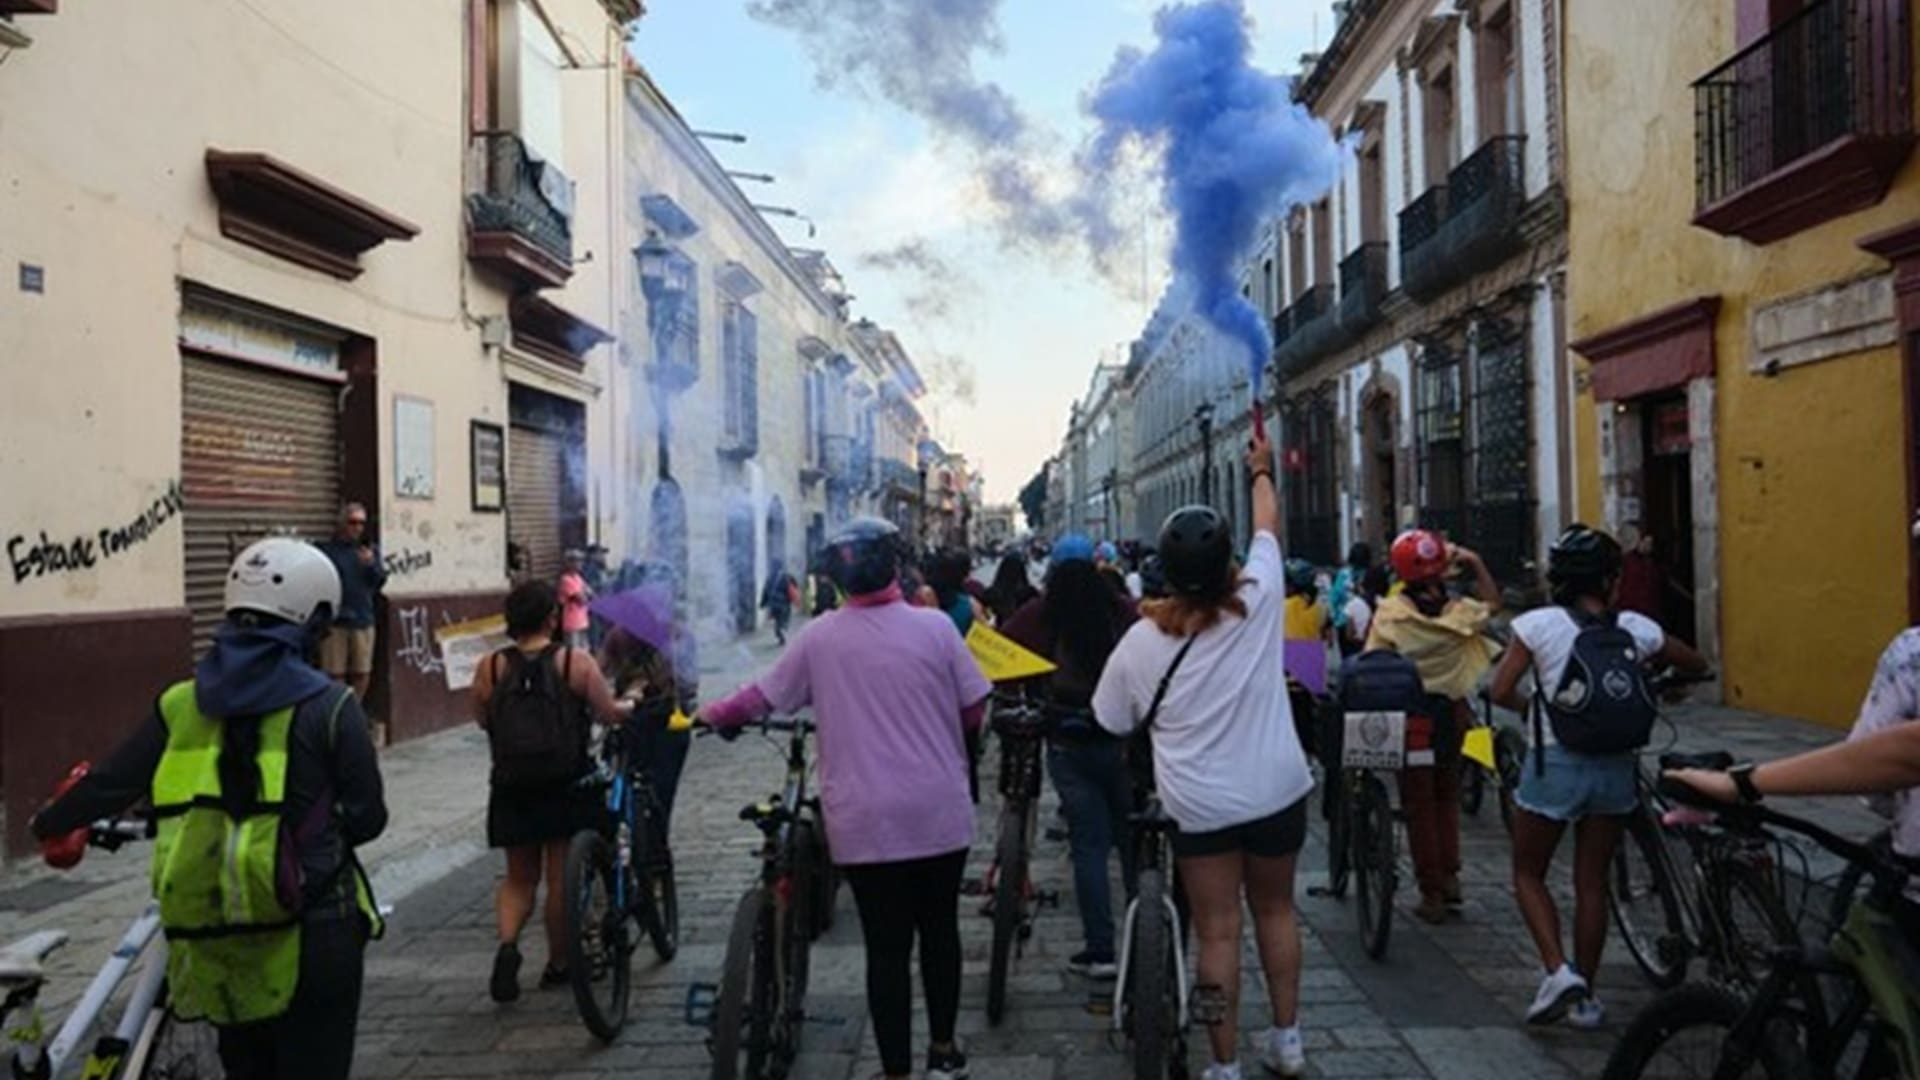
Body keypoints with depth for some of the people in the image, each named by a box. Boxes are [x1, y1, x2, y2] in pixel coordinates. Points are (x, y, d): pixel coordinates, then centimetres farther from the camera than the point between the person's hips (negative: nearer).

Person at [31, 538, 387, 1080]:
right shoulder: (328, 705, -11)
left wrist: (50, 823, 29)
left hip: (214, 943, 4)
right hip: (309, 936, -4)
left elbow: (112, 784, 8)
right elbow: (367, 818, -8)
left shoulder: (181, 704, -1)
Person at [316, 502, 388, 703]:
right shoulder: (326, 549, -3)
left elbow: (381, 583, 7)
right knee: (335, 675, -2)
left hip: (363, 621, 4)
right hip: (335, 621, -4)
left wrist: (372, 564, -11)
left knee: (362, 675, 8)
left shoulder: (371, 549, 11)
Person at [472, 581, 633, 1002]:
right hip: (568, 788, -2)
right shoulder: (575, 662, -10)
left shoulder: (490, 669, -4)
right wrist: (632, 702, 15)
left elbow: (483, 720, 4)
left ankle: (507, 943, -5)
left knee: (519, 877, 17)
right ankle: (558, 964, 20)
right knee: (561, 879, 10)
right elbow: (610, 714, -6)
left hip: (512, 791, 2)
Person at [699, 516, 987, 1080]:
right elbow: (973, 709, -2)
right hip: (939, 814, 1)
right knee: (939, 929, 19)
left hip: (865, 821, -1)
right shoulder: (934, 626, -7)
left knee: (886, 946, 6)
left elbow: (762, 697, 5)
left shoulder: (819, 637, -5)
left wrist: (710, 715, 24)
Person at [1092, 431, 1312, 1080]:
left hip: (1200, 803, -1)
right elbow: (1268, 529, 7)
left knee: (1218, 931, 6)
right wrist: (1261, 473, 24)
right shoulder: (1259, 602, -10)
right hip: (1277, 790, 2)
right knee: (1275, 909, 19)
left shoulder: (1141, 641, -11)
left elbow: (1115, 721, 0)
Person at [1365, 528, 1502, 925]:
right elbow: (1493, 603, 13)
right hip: (1451, 713, 2)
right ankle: (1449, 876, 24)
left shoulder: (1389, 612, -15)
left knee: (1419, 804, 8)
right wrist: (1476, 563, 6)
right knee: (1447, 796, 22)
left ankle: (1432, 893, 12)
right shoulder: (1459, 612, -9)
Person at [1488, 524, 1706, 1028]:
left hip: (1555, 763, -3)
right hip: (1615, 766, 3)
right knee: (1592, 882, 14)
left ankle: (1558, 971, -3)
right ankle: (1584, 996, 21)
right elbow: (1696, 664, 16)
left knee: (1528, 874, 14)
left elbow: (1500, 691, -12)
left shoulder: (1539, 623, -8)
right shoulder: (1635, 628, 0)